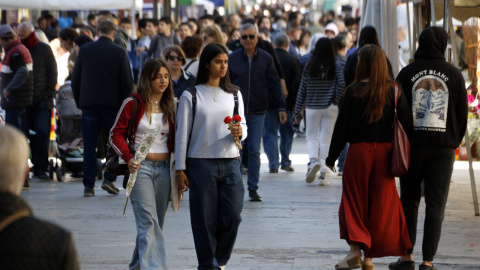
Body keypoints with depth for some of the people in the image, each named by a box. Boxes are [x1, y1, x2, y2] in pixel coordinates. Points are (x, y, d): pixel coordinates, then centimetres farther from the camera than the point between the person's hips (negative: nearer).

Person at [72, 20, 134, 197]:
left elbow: (75, 79, 7)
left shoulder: (85, 50, 3)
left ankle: (88, 185, 1)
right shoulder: (119, 52, -3)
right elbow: (127, 82, -4)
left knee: (89, 146, 4)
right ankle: (109, 178, 1)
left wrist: (79, 102, 16)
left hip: (89, 104, 2)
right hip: (112, 103, -2)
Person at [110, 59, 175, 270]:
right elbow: (116, 134, -1)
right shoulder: (133, 104, -3)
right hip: (141, 166, -5)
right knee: (148, 221, -16)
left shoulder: (170, 107, 10)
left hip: (164, 168, 5)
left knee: (155, 222, 10)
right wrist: (128, 158, -16)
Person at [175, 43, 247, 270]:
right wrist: (180, 170, -3)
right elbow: (182, 134, 0)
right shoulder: (191, 95, 0)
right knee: (205, 219, -2)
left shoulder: (234, 94, 11)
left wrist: (239, 132, -14)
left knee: (232, 215, -3)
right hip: (201, 163, -3)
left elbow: (244, 128, 11)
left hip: (230, 162, 3)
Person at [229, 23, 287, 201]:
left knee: (254, 151, 2)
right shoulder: (232, 59, 2)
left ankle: (253, 188, 7)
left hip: (257, 113, 1)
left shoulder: (266, 59, 4)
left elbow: (275, 84, 7)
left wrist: (280, 107, 2)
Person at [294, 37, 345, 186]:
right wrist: (336, 100, -2)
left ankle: (313, 159, -15)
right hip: (330, 108, 0)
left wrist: (298, 112, 8)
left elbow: (302, 90, 2)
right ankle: (322, 173, 3)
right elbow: (342, 84, -18)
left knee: (311, 136, 14)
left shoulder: (309, 66, -2)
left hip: (312, 107, 0)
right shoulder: (337, 66, -4)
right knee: (325, 139, 6)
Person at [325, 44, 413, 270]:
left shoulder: (354, 91, -5)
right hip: (385, 151, 2)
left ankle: (356, 248, -6)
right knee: (380, 203, 8)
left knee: (354, 201, 8)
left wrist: (332, 156, 6)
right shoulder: (394, 90, -1)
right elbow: (406, 121, -5)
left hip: (359, 150, -2)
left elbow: (342, 125, -2)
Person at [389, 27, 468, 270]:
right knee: (435, 205, 2)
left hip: (412, 144, 0)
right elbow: (462, 113, 4)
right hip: (443, 146, 0)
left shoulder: (407, 73, -1)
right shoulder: (454, 74, 0)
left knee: (409, 201, 12)